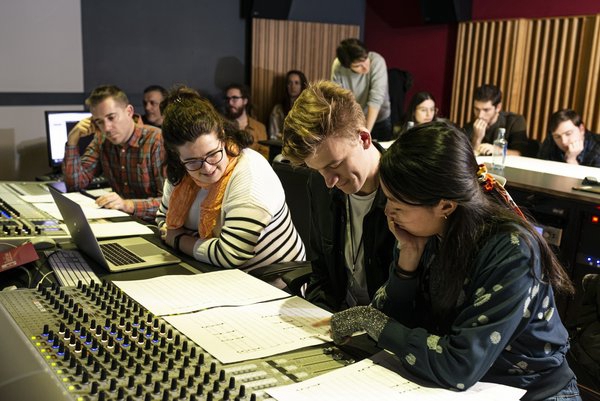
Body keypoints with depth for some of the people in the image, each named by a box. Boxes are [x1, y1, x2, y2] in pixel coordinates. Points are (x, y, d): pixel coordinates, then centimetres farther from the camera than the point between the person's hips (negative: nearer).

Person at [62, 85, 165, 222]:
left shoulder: (158, 142, -18)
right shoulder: (102, 140, 5)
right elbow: (75, 183, 5)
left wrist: (128, 205, -36)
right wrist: (72, 140, -4)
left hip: (154, 224, -6)